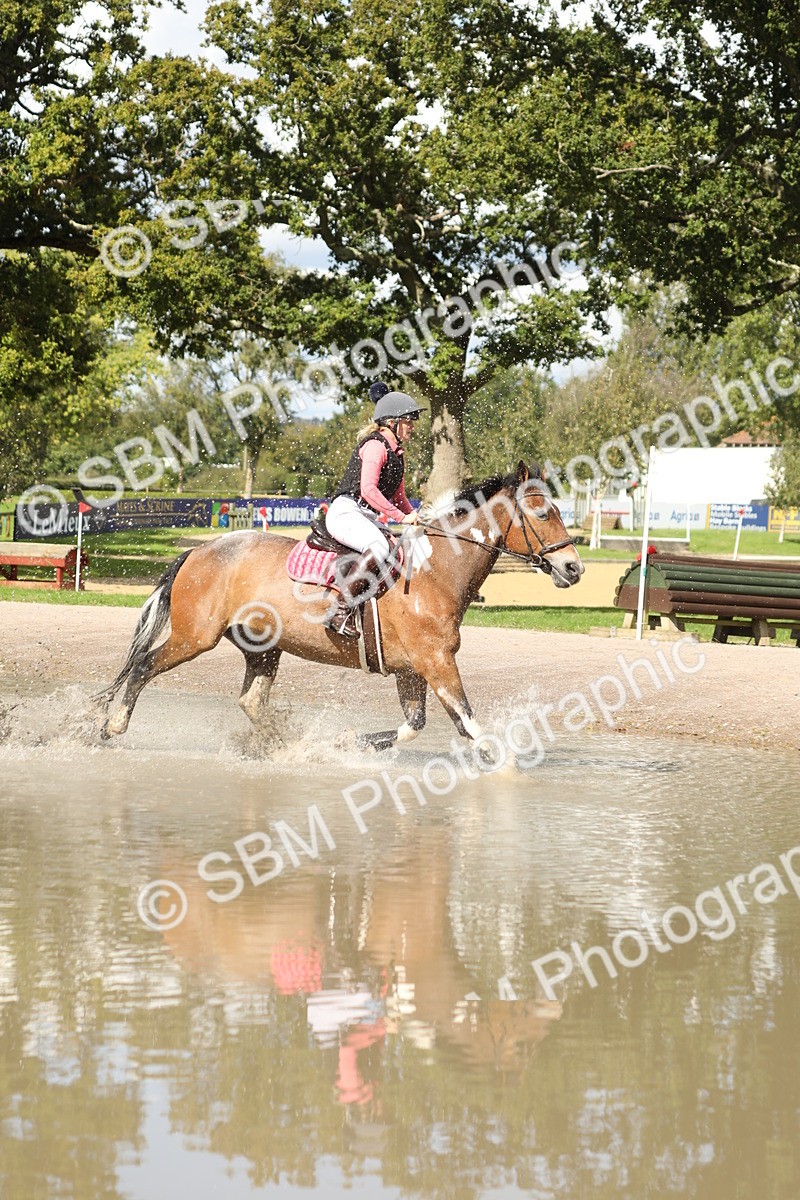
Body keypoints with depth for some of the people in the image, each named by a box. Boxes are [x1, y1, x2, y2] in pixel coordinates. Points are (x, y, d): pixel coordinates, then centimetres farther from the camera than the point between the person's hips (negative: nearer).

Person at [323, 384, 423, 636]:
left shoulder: (398, 453, 20)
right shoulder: (376, 445, -10)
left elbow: (398, 497, 27)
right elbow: (368, 489, -23)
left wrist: (415, 518, 9)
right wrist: (401, 517, -22)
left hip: (368, 519, 10)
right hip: (346, 513, -10)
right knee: (380, 547, -36)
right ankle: (340, 612, -39)